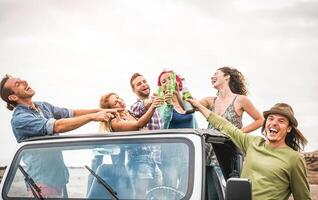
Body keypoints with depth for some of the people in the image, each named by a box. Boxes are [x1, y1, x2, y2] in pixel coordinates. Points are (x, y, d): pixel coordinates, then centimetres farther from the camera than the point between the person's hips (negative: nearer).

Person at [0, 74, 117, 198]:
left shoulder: (43, 106, 8)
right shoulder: (19, 118, -19)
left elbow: (72, 113, 9)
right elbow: (57, 126, -27)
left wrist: (100, 111, -4)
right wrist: (92, 117, -26)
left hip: (59, 176, 8)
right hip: (43, 180, -8)